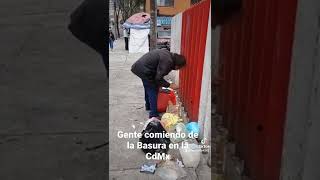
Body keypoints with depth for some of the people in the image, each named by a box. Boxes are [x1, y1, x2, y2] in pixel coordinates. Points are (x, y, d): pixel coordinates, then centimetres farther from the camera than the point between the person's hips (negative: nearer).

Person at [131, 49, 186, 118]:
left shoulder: (168, 54, 7)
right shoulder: (167, 61, -22)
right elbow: (158, 78, -22)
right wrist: (170, 85, -13)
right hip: (144, 71, -10)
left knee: (148, 88, 27)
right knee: (153, 91, -2)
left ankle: (148, 106, 46)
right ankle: (153, 114, 6)